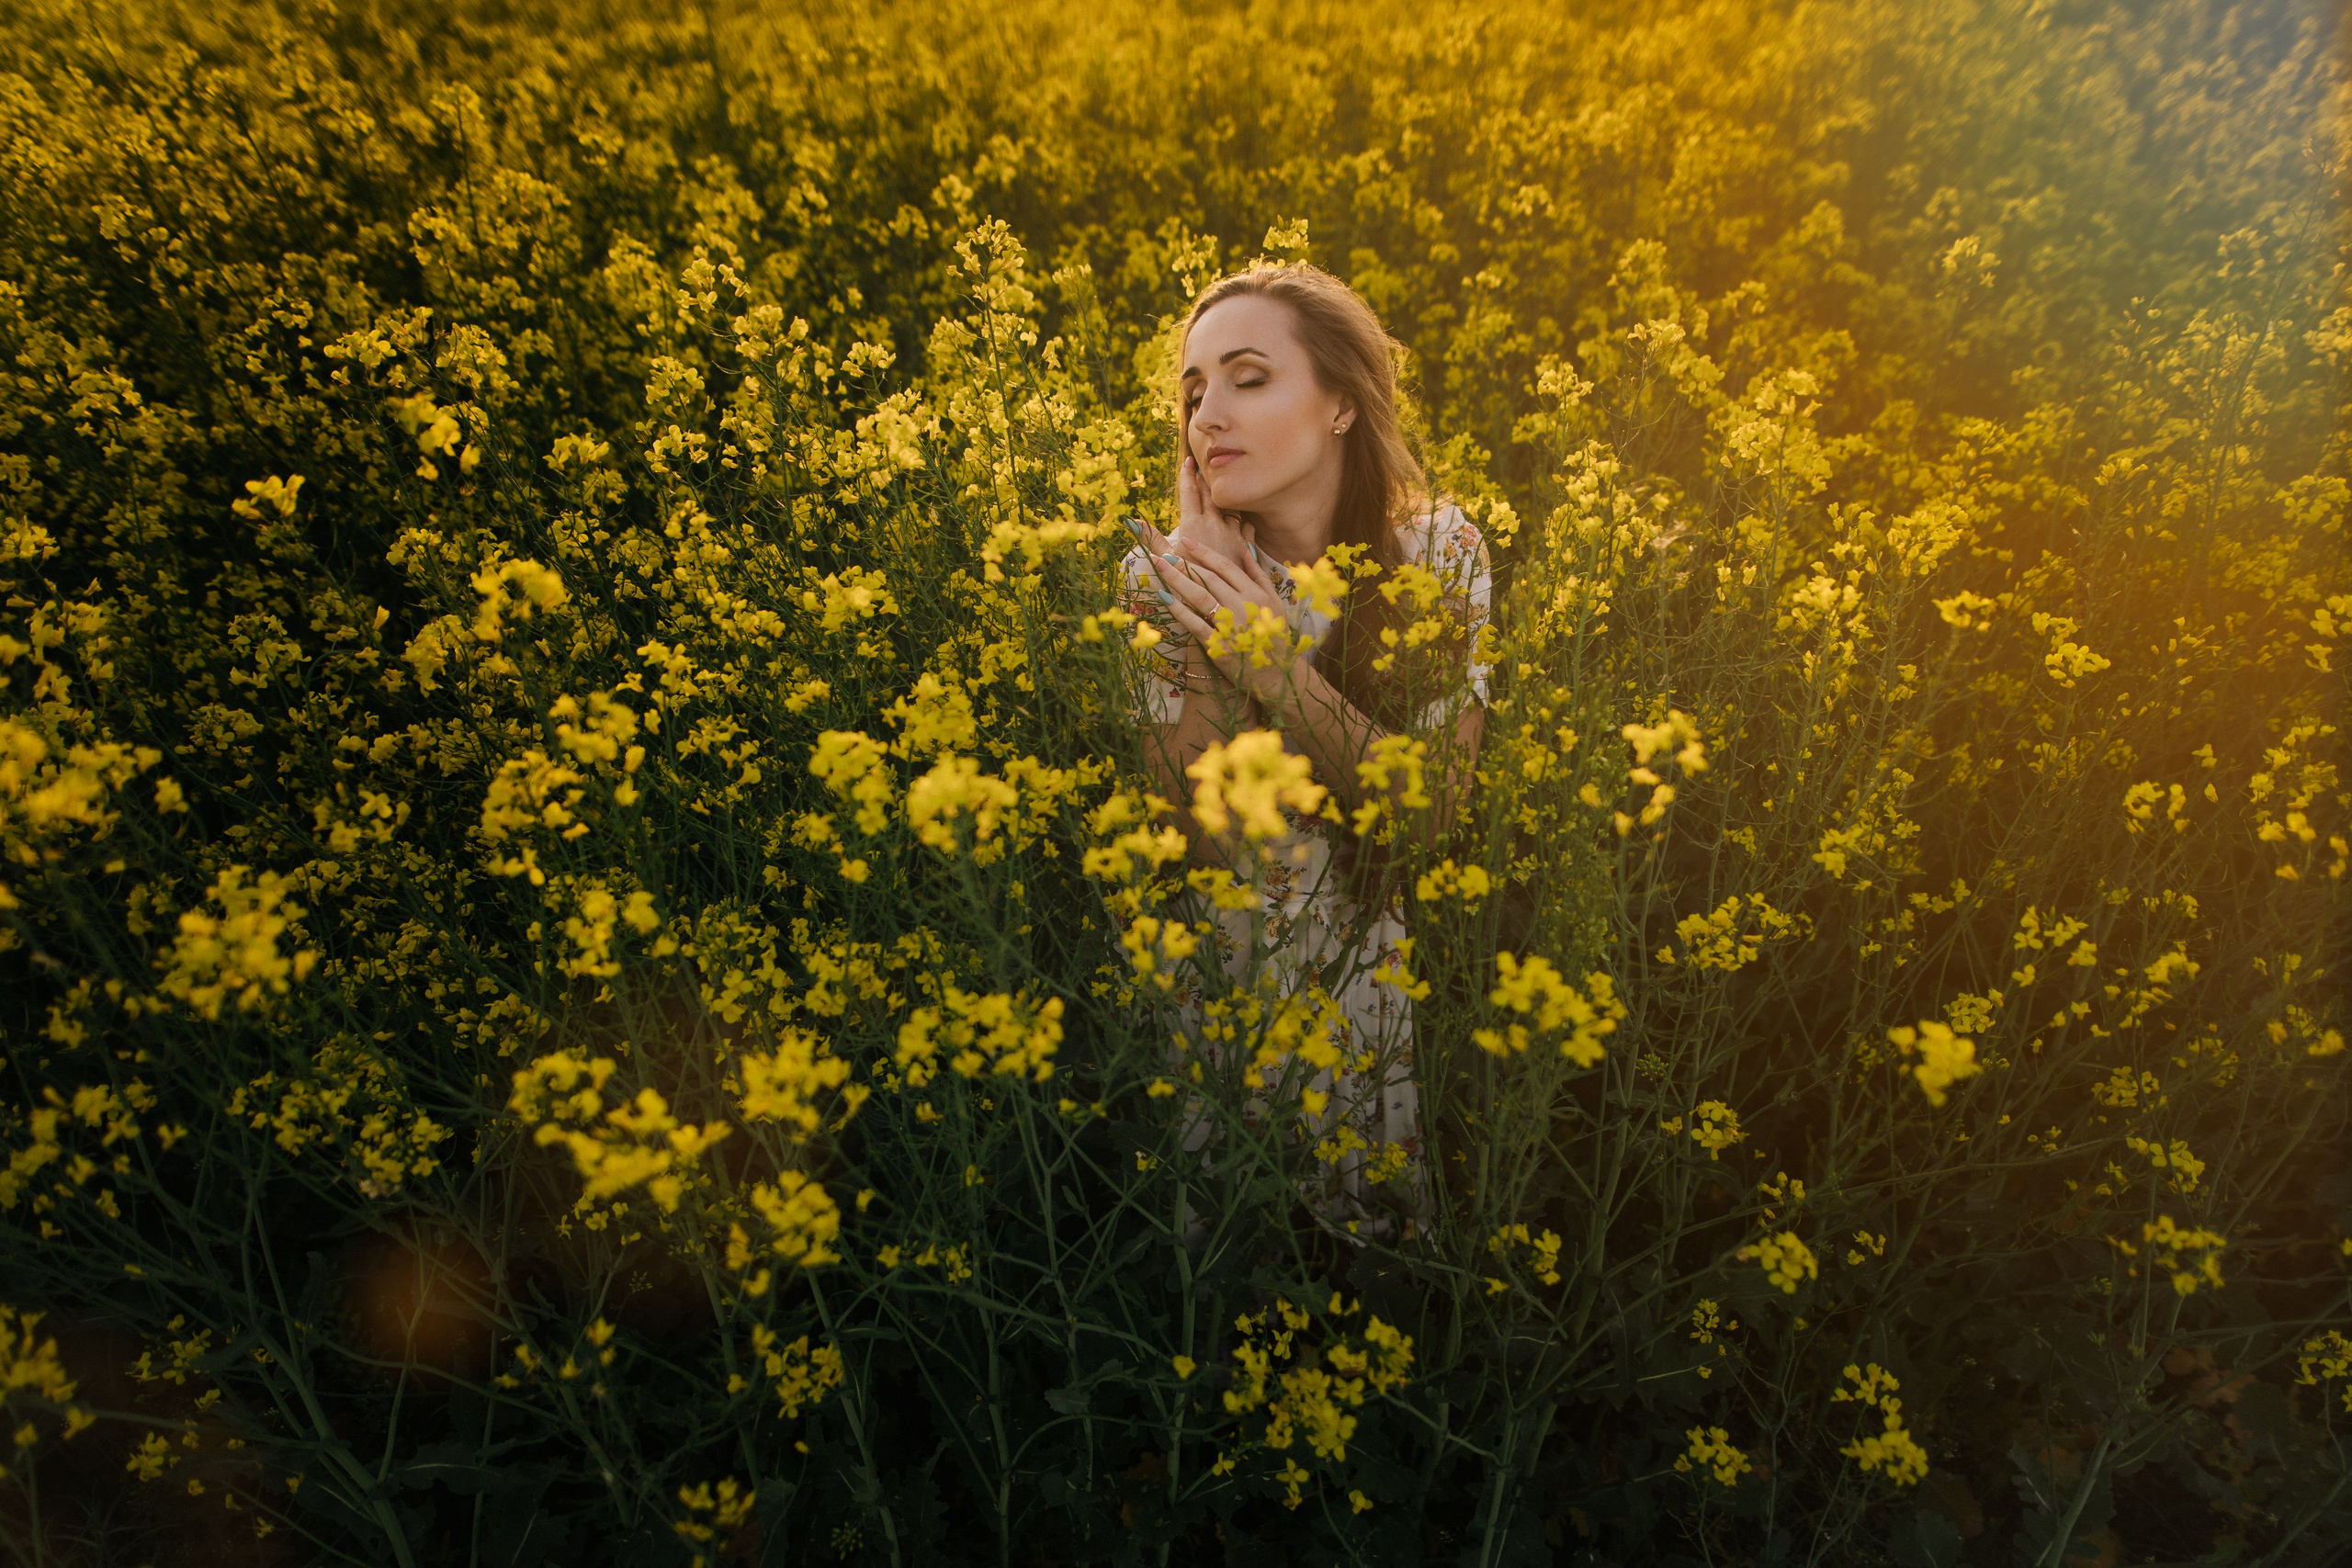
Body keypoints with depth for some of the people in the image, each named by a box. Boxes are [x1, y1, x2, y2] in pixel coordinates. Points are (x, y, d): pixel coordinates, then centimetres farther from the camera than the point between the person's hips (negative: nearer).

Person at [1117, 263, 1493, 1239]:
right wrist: (1202, 616, -24)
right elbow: (1198, 844, -18)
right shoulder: (1166, 575, -11)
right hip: (1227, 970, 0)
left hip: (1393, 972, 1)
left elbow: (1436, 810, -17)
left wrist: (1275, 665, -26)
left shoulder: (1438, 555, -10)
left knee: (1378, 1212, 8)